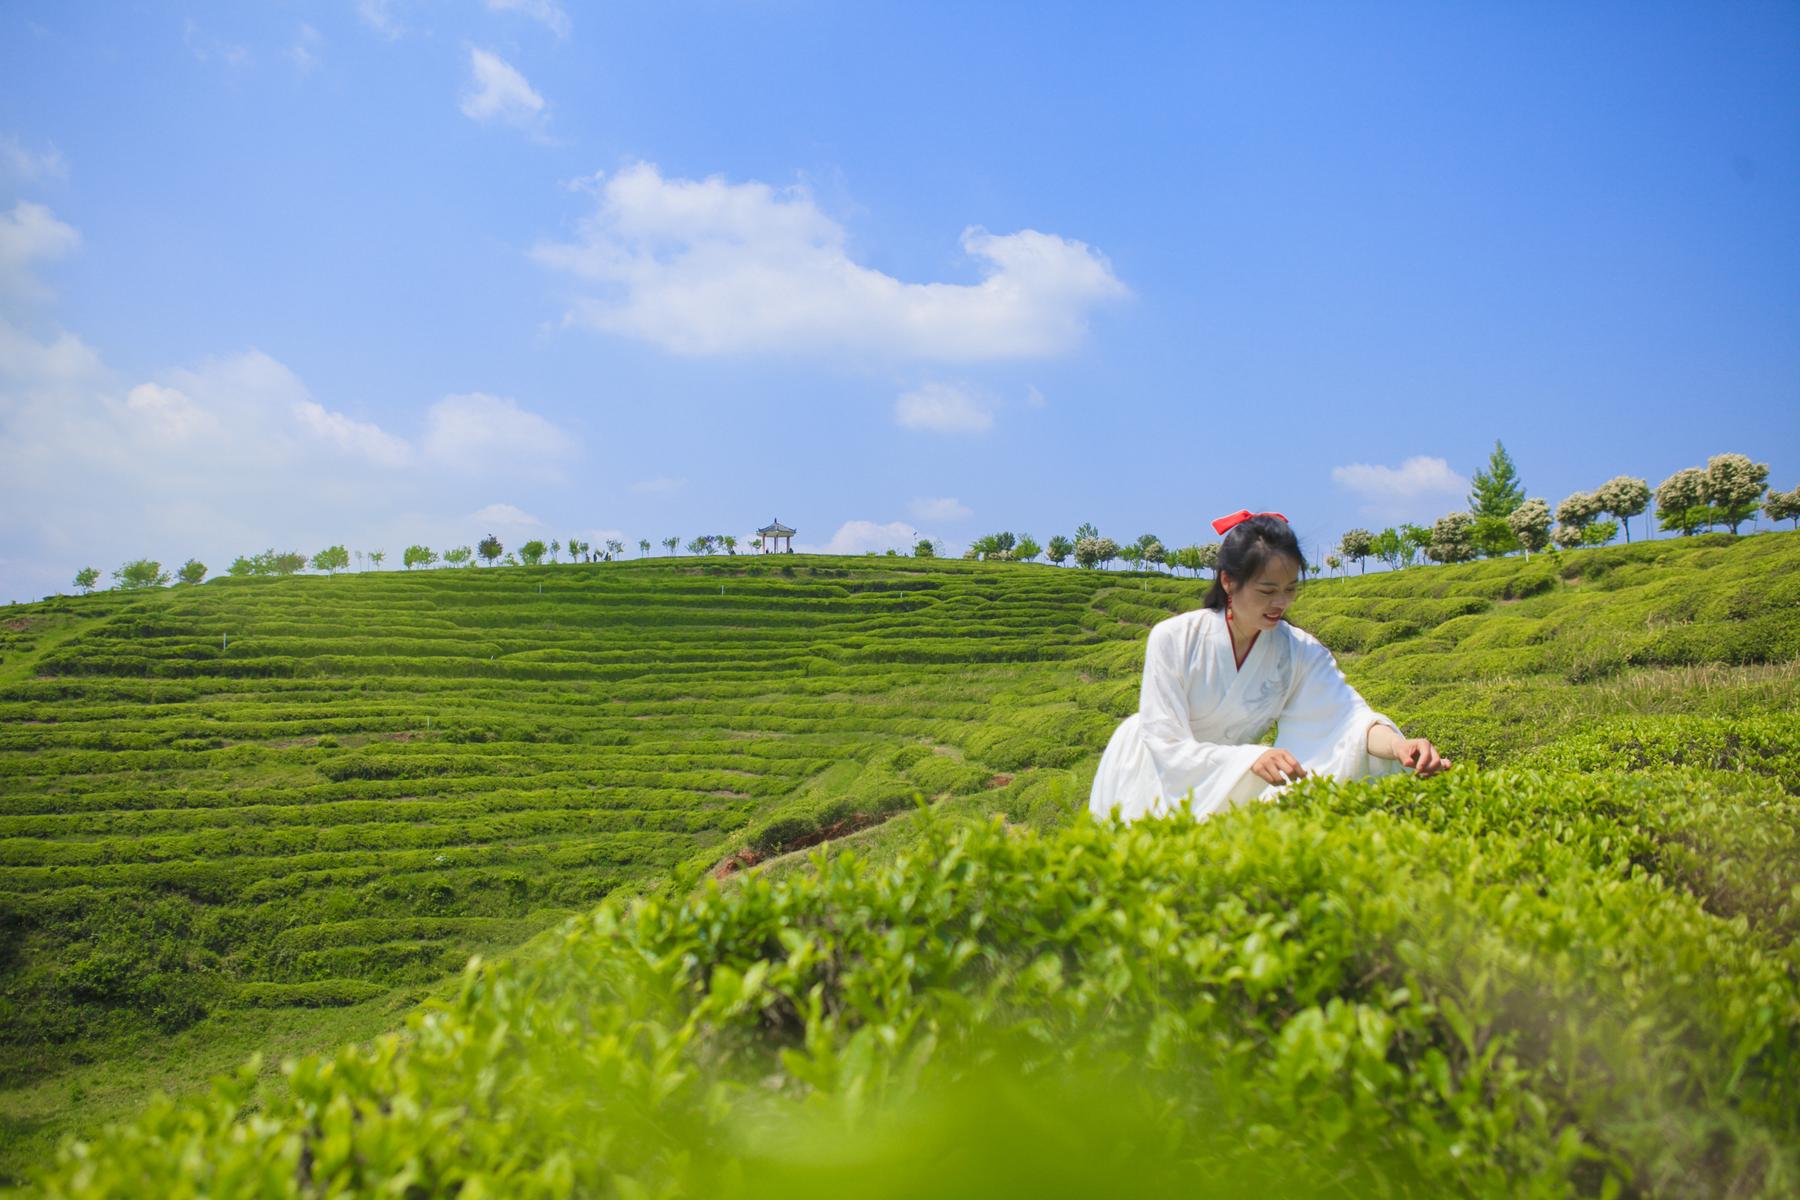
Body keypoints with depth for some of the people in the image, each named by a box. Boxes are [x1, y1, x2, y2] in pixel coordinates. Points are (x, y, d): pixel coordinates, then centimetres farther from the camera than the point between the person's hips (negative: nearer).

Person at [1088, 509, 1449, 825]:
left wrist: (1398, 746, -46)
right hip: (1151, 783, -3)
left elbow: (1346, 714, -23)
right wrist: (1251, 759, -42)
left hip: (1226, 794, 3)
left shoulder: (1301, 652, -12)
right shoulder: (1172, 639, -22)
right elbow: (1167, 746, -26)